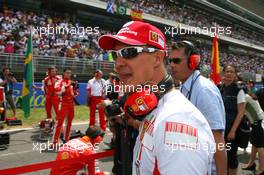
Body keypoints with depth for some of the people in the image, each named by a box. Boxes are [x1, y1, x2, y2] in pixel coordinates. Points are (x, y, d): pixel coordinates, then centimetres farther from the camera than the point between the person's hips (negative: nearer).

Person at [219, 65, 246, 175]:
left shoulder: (238, 91, -7)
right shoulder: (219, 89, 5)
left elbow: (241, 113, -10)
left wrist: (233, 130, -14)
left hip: (232, 128, -4)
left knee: (231, 155, 3)